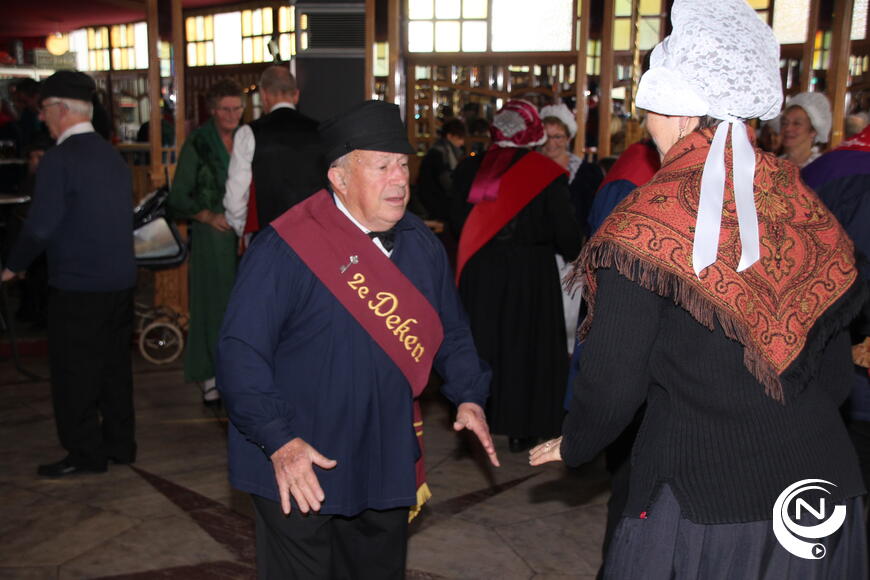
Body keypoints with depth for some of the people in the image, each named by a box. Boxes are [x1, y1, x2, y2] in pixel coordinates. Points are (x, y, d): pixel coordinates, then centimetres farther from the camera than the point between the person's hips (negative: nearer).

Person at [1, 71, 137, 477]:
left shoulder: (59, 159, -14)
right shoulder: (113, 155, 9)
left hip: (78, 285, -7)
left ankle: (85, 453, 12)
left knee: (74, 371, 4)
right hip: (121, 280, 8)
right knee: (115, 364, 15)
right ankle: (120, 444, 25)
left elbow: (41, 224, -18)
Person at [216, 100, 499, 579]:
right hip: (300, 475, -6)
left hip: (386, 467, 6)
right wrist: (279, 441, -26)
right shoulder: (285, 249, -18)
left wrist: (468, 395, 1)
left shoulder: (421, 245, 3)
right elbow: (240, 351, -20)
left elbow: (451, 332, 15)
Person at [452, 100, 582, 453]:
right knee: (526, 345, 8)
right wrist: (573, 254, 14)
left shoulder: (469, 170, 0)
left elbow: (458, 224, 7)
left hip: (479, 274, 3)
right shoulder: (546, 174, -10)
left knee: (480, 340, 14)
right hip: (531, 275, -3)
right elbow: (566, 232, -7)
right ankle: (520, 429, 15)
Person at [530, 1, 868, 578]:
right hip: (821, 476, 5)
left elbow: (615, 379, -11)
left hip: (703, 486, -4)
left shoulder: (647, 220, -15)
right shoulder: (804, 203, 0)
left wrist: (573, 445, 9)